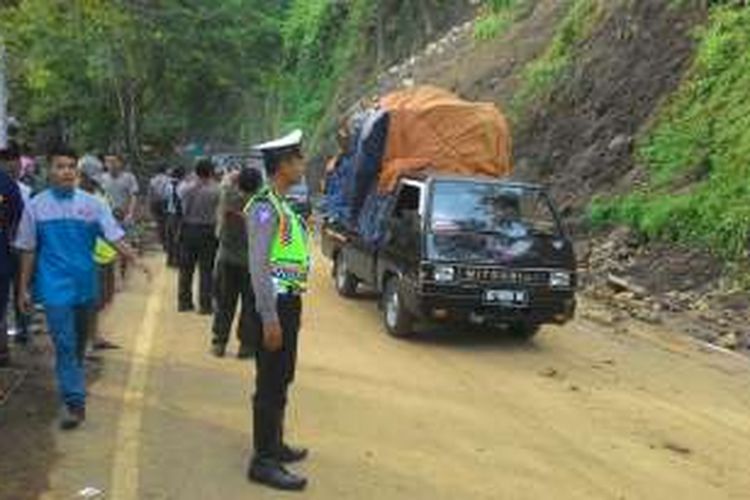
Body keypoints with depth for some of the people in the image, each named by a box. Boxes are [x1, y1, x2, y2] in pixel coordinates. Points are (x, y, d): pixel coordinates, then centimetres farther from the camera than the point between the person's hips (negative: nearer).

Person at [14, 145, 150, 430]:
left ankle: (73, 384, 37)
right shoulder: (36, 206, 0)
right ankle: (73, 402, -5)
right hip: (55, 286, -2)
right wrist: (24, 288, 4)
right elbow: (28, 249, 3)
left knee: (79, 342, 16)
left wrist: (134, 260, -23)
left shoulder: (91, 204, 1)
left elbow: (114, 236, -6)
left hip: (85, 284, 2)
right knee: (64, 344, -8)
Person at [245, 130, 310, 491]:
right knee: (270, 383, -4)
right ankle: (263, 461, 4)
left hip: (288, 301, 10)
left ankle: (274, 444, 33)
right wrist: (270, 318, -23)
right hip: (276, 303, -10)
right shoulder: (265, 206, -16)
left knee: (280, 379, 19)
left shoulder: (281, 205, 14)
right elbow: (258, 266, -21)